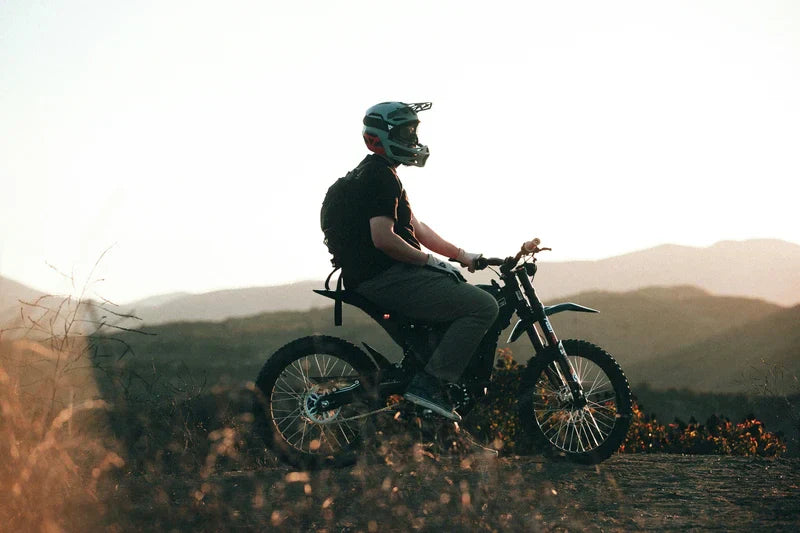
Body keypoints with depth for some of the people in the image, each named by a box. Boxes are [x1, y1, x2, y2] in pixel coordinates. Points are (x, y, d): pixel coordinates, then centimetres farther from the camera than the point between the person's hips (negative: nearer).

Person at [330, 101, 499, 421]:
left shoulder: (376, 173, 22)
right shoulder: (381, 176, -12)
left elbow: (414, 227, 24)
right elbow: (383, 239, -23)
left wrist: (461, 255, 17)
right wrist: (430, 260, -13)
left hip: (378, 277, 11)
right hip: (386, 278, -11)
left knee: (461, 289, 26)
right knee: (483, 306, -16)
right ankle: (428, 384, -18)